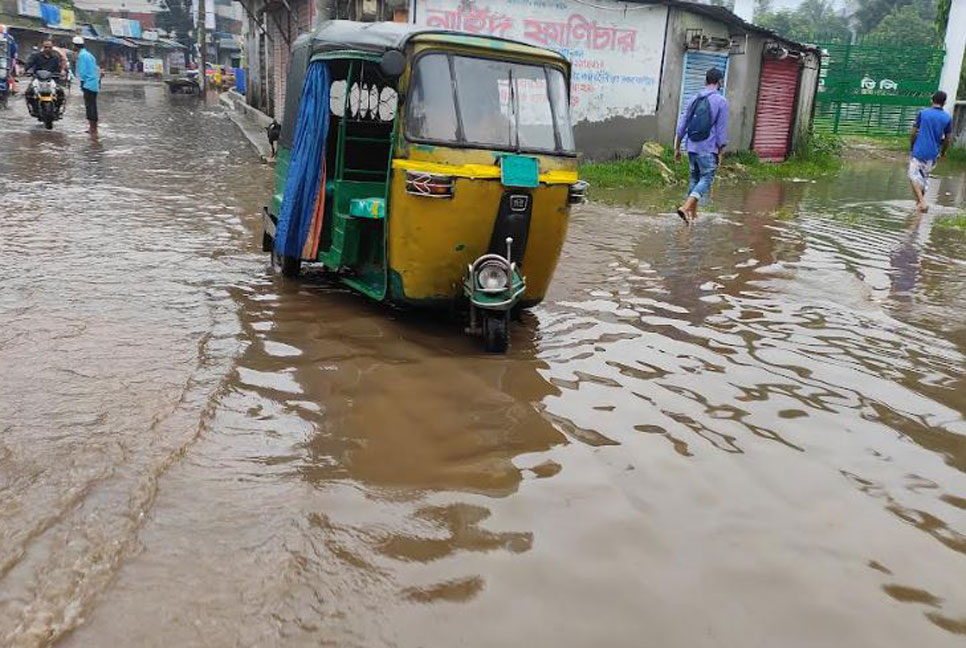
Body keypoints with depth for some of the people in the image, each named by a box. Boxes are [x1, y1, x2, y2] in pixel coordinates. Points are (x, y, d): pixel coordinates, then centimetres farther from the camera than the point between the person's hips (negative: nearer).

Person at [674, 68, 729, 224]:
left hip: (692, 147, 5)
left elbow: (682, 124, 10)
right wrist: (720, 152, -1)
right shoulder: (721, 101, -6)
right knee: (706, 179, -3)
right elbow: (721, 129, -7)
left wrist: (677, 148, 16)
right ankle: (686, 207, -21)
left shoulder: (694, 99, 9)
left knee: (694, 178, 16)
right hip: (708, 149, -5)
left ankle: (693, 213, 20)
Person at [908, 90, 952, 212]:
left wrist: (911, 147, 10)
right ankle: (920, 202, 26)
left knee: (914, 175, 0)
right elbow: (948, 139, 5)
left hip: (919, 151, -3)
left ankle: (922, 202, -16)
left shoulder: (922, 113, -4)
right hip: (933, 153, 3)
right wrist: (943, 152, 20)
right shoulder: (948, 118, 2)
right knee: (925, 176, 18)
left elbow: (914, 133, -3)